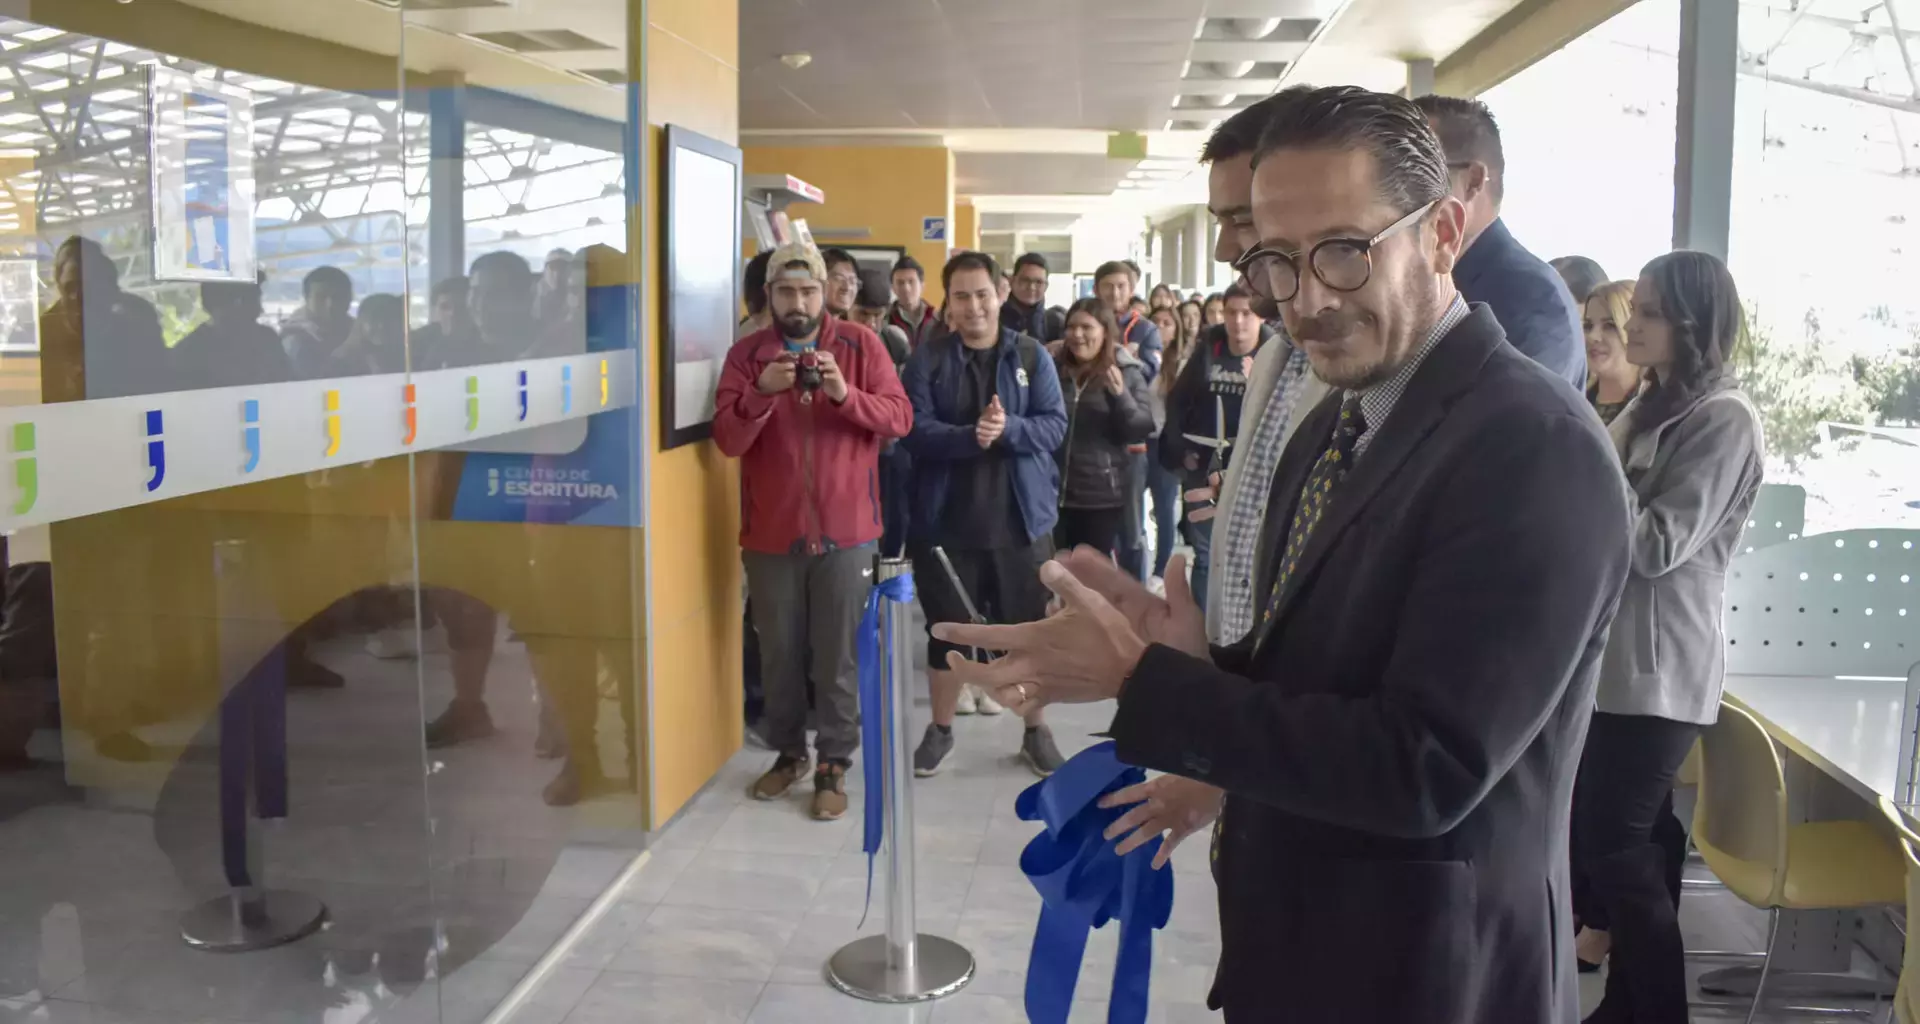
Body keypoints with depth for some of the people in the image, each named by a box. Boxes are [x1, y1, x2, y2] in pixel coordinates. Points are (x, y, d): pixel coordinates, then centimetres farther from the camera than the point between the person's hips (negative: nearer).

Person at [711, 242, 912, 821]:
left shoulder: (859, 345, -1)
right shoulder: (746, 354, 0)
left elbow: (900, 419, -8)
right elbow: (727, 440, -8)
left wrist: (845, 394, -24)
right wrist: (762, 393, -25)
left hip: (845, 529, -1)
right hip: (770, 531, 2)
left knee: (839, 655, 4)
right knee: (779, 653, 13)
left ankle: (834, 765, 16)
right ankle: (787, 752, 30)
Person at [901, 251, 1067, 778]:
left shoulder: (1032, 356, 2)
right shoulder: (927, 359, 0)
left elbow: (1055, 425, -6)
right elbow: (916, 430, -11)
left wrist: (1008, 429, -24)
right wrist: (970, 437, -28)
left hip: (1021, 518, 1)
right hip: (947, 520, 0)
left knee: (1029, 628, 9)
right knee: (946, 629, 10)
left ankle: (1036, 730, 27)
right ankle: (941, 729, 28)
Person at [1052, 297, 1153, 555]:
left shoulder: (1128, 374, 1)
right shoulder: (1053, 369, 4)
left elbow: (1140, 431, -6)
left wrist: (1120, 395, -21)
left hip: (1100, 495, -2)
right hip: (1052, 491, 2)